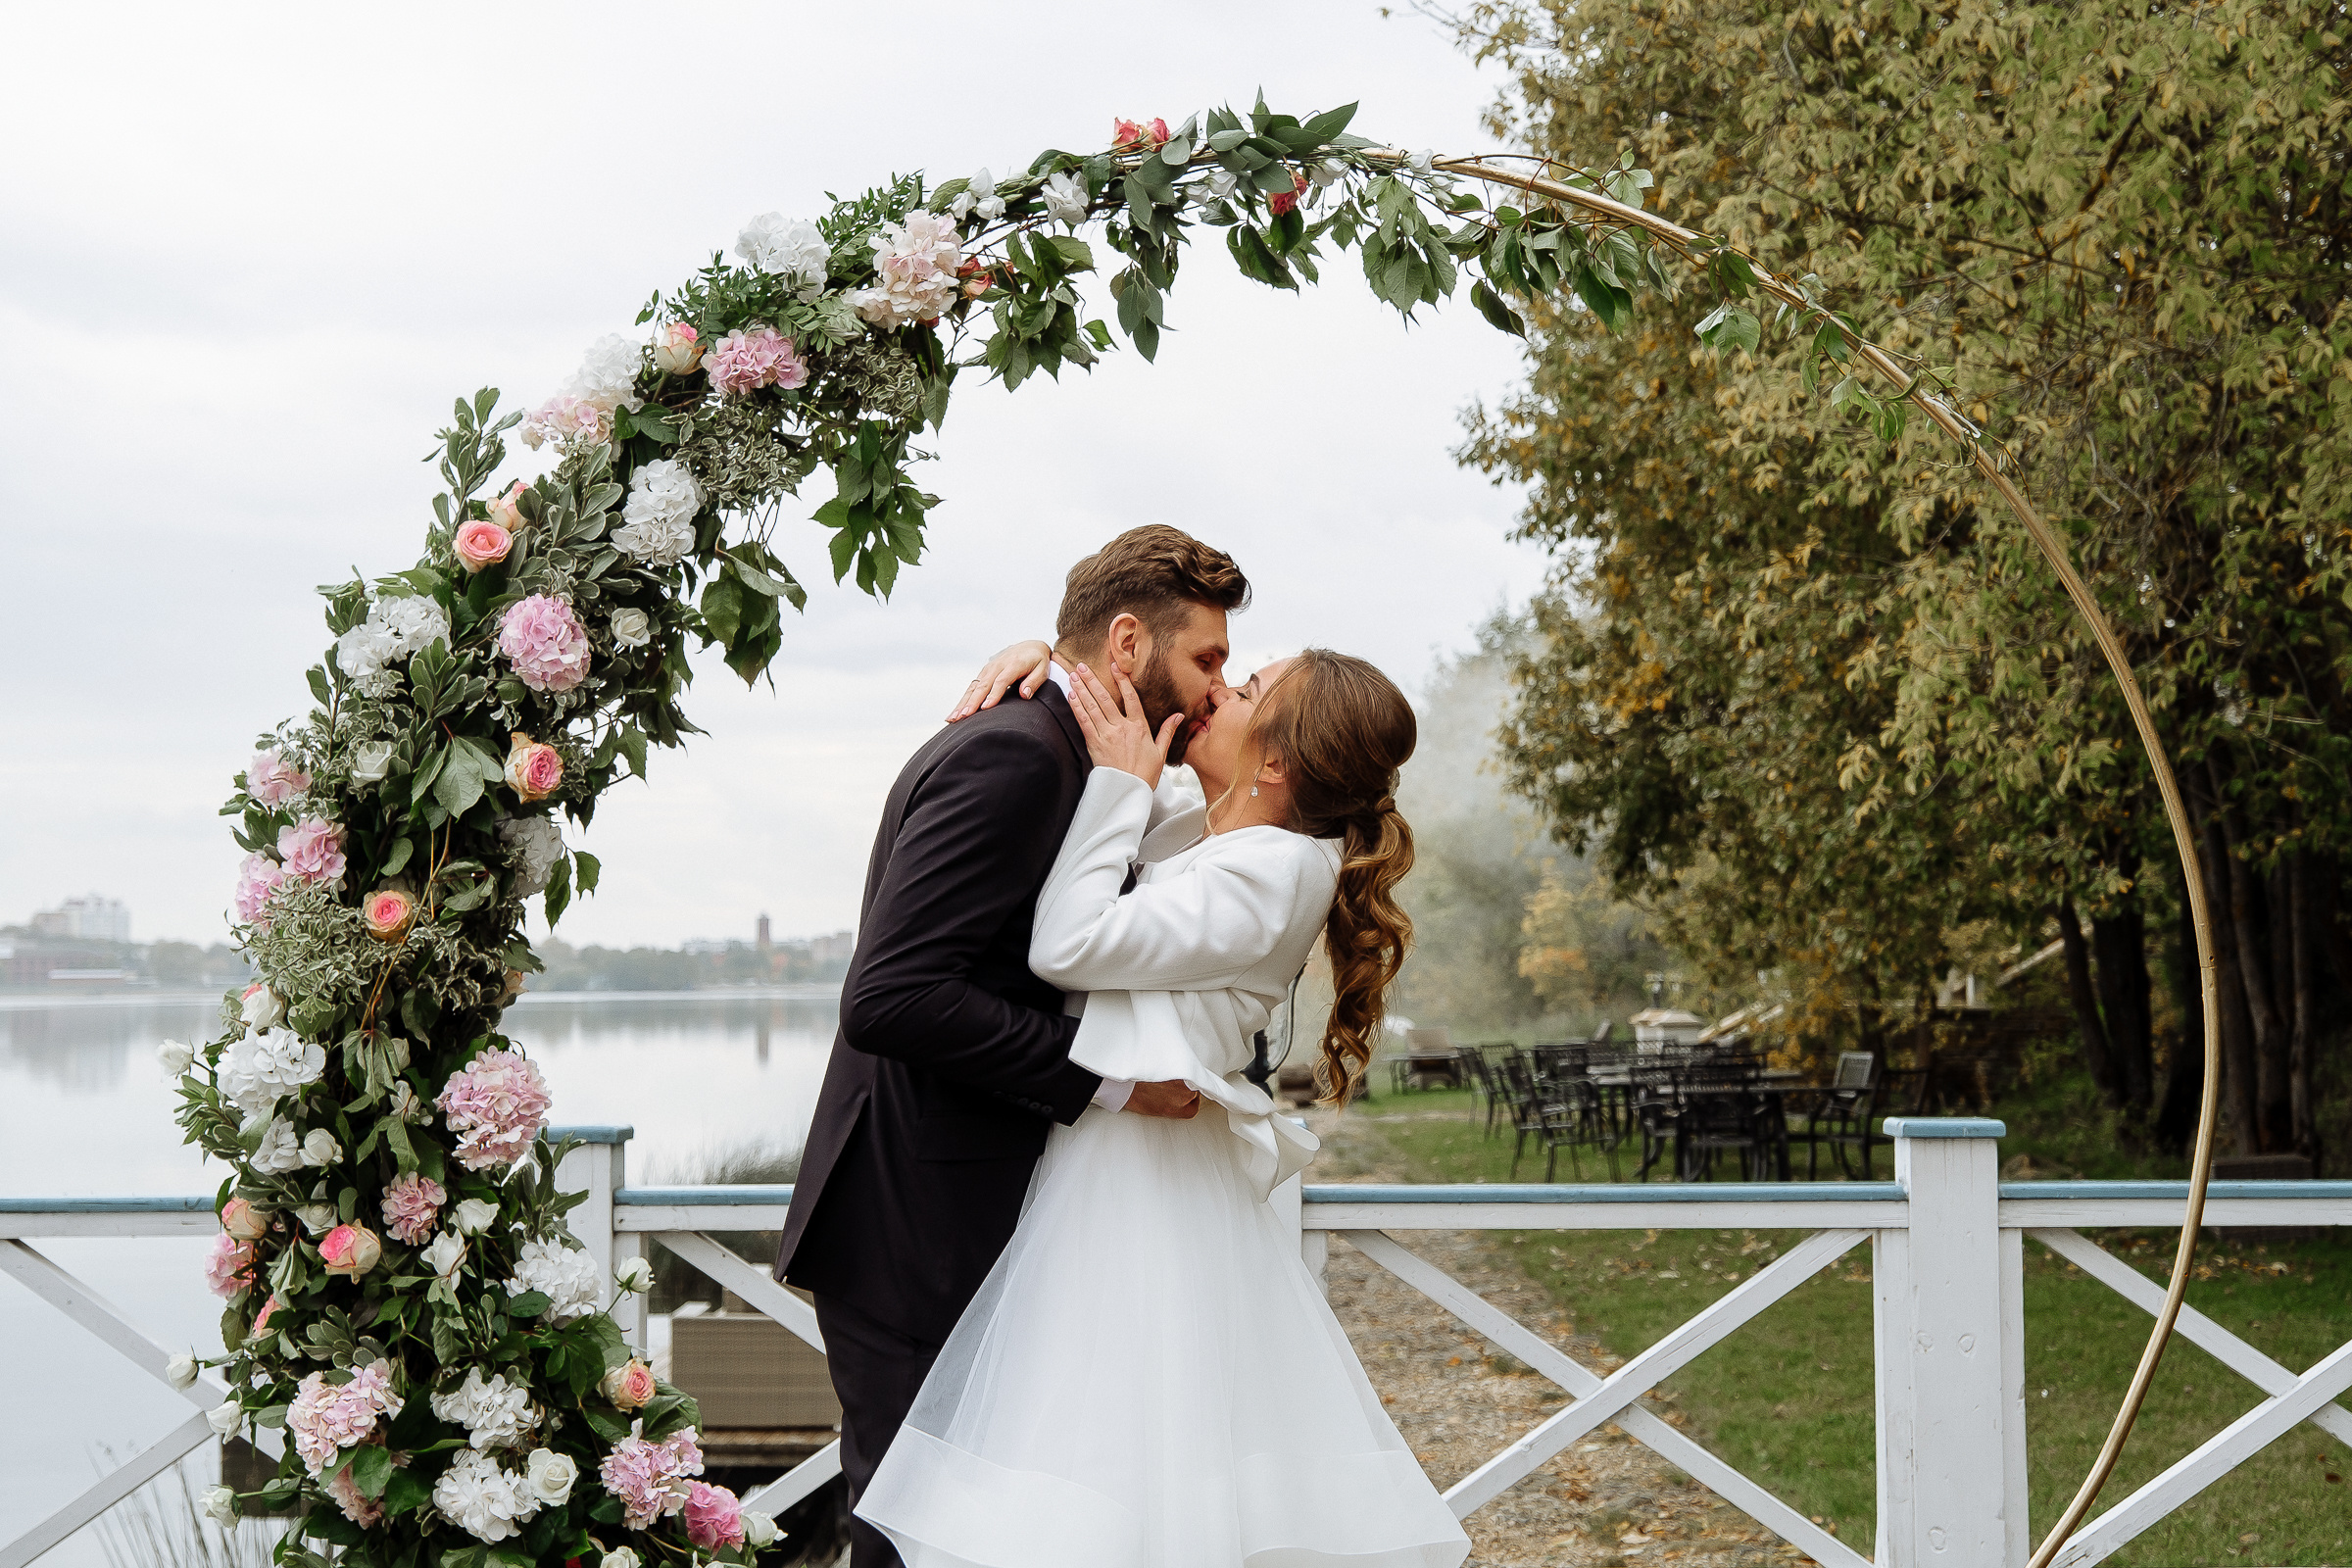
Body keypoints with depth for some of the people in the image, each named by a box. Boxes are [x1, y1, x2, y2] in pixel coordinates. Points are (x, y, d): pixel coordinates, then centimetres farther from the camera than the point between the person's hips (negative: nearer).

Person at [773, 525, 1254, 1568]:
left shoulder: (1034, 749, 16)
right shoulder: (1013, 756, -16)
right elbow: (892, 996, -25)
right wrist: (1107, 1076, -21)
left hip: (948, 1227, 10)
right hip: (915, 1241, -10)